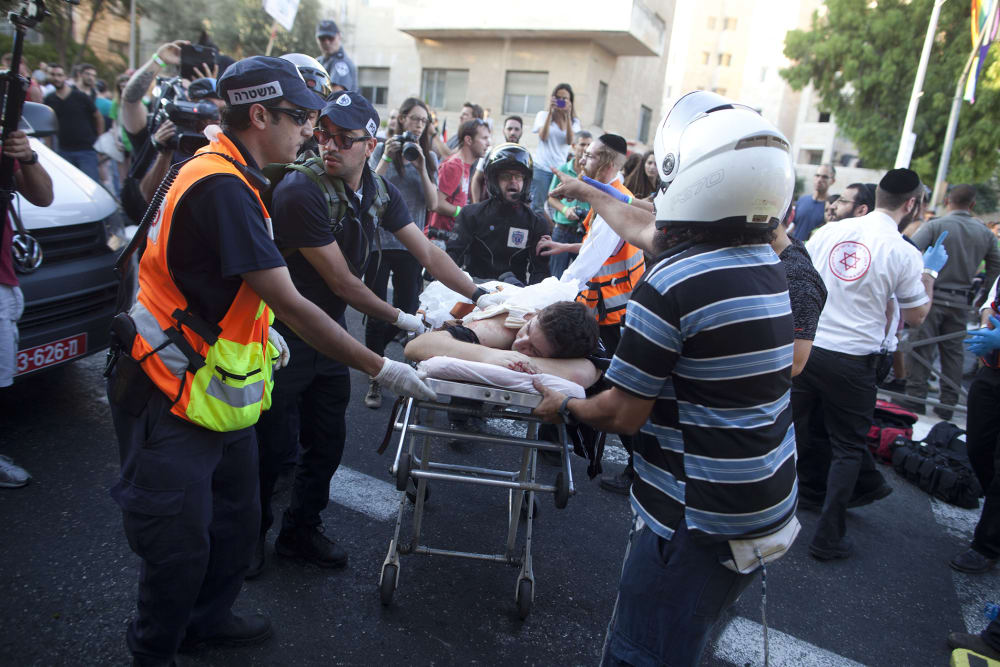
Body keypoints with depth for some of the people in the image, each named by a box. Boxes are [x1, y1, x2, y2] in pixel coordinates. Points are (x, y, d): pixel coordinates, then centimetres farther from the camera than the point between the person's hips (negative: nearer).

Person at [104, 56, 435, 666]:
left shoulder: (226, 174, 8)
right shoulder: (222, 187, -24)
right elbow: (292, 305, -26)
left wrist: (260, 331, 14)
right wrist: (382, 369, -20)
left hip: (218, 383, 10)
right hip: (174, 397, -10)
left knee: (237, 522, 21)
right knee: (181, 542, 6)